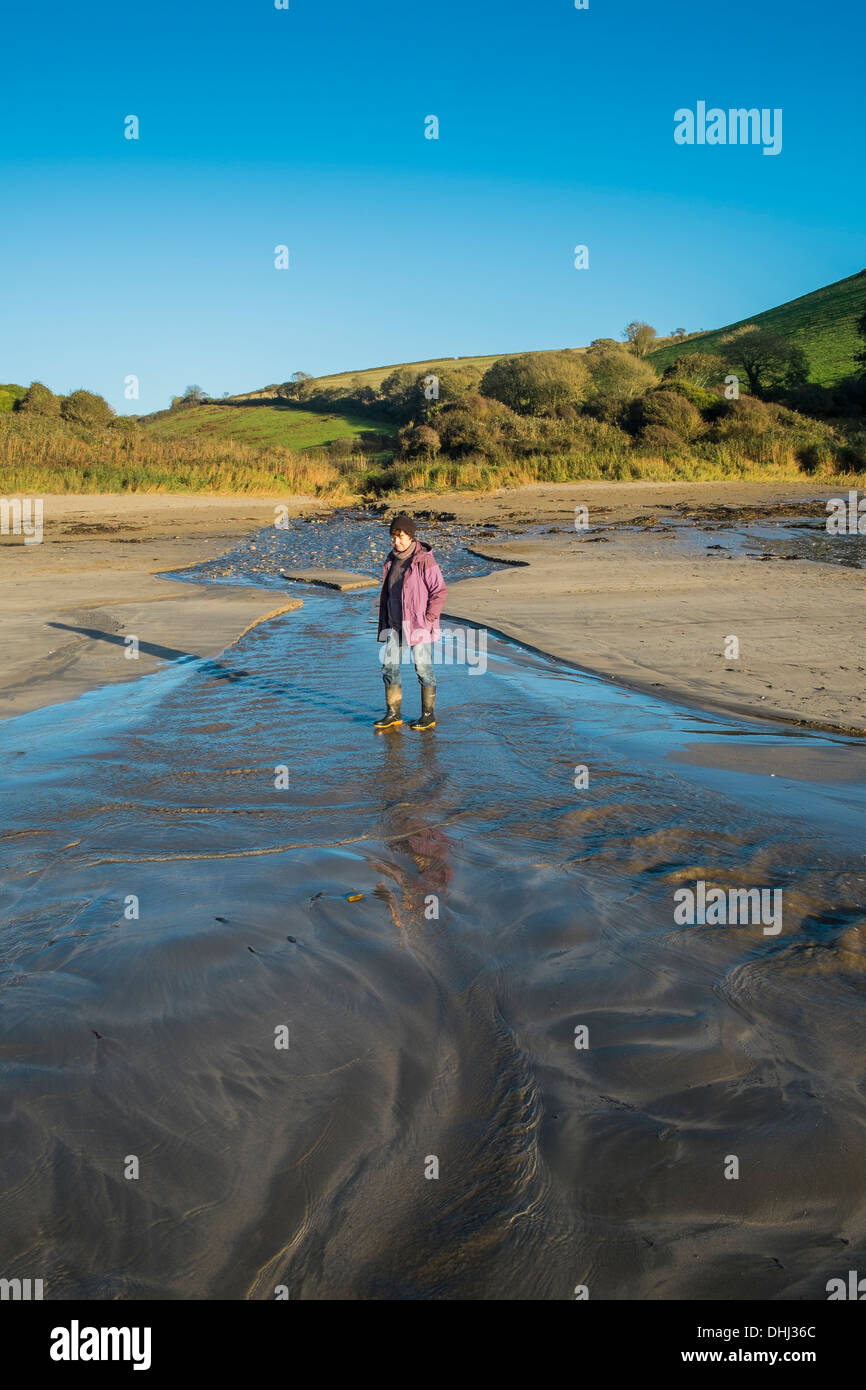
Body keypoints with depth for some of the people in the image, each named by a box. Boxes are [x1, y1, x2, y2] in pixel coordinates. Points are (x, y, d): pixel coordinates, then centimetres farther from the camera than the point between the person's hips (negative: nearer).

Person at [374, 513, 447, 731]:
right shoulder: (392, 560, 10)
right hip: (395, 624, 7)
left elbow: (439, 591, -12)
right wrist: (384, 620, 15)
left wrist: (428, 619, -15)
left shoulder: (424, 560, -12)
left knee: (423, 668, 2)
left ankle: (429, 716, 13)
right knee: (389, 666, 5)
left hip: (419, 624, -7)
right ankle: (393, 714, 14)